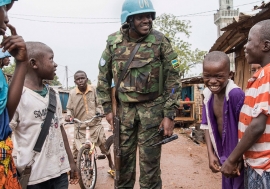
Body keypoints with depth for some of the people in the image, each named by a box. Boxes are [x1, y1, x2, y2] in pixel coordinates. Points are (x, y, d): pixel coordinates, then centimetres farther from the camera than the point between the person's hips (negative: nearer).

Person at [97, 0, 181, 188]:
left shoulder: (160, 41, -7)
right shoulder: (114, 42, 0)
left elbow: (173, 78, -6)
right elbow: (103, 76, 9)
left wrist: (170, 114, -10)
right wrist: (108, 108, 5)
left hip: (152, 107, -2)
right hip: (124, 108, 3)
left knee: (150, 159, 4)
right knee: (123, 156, 13)